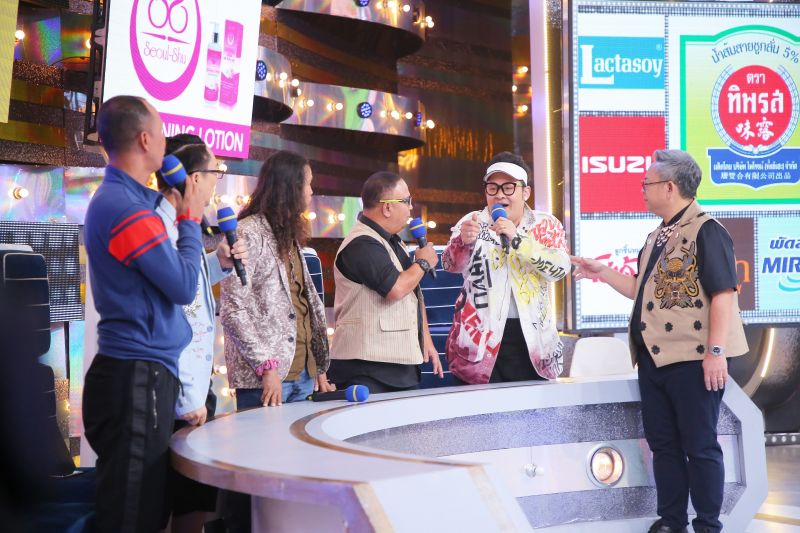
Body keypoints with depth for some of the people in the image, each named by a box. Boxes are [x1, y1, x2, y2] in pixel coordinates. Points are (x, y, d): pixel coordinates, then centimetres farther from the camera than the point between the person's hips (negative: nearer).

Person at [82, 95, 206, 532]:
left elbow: (165, 274, 18)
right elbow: (185, 288, -14)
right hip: (138, 376, -10)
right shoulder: (126, 208, -18)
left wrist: (171, 211, 10)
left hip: (136, 370, 10)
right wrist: (190, 220, -1)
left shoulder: (117, 199, 15)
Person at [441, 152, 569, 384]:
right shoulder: (473, 223, 6)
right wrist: (463, 240, -34)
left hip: (532, 339, 1)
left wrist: (516, 239, -23)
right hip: (480, 339, -1)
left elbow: (560, 267, -11)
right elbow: (451, 264, -11)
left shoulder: (546, 225, 6)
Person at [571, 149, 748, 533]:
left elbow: (724, 294, -19)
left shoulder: (705, 231, -12)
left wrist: (716, 351, -24)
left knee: (699, 445, 0)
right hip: (654, 357, 9)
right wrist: (601, 273, 19)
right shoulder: (658, 237, 16)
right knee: (662, 443, 13)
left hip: (691, 359, -9)